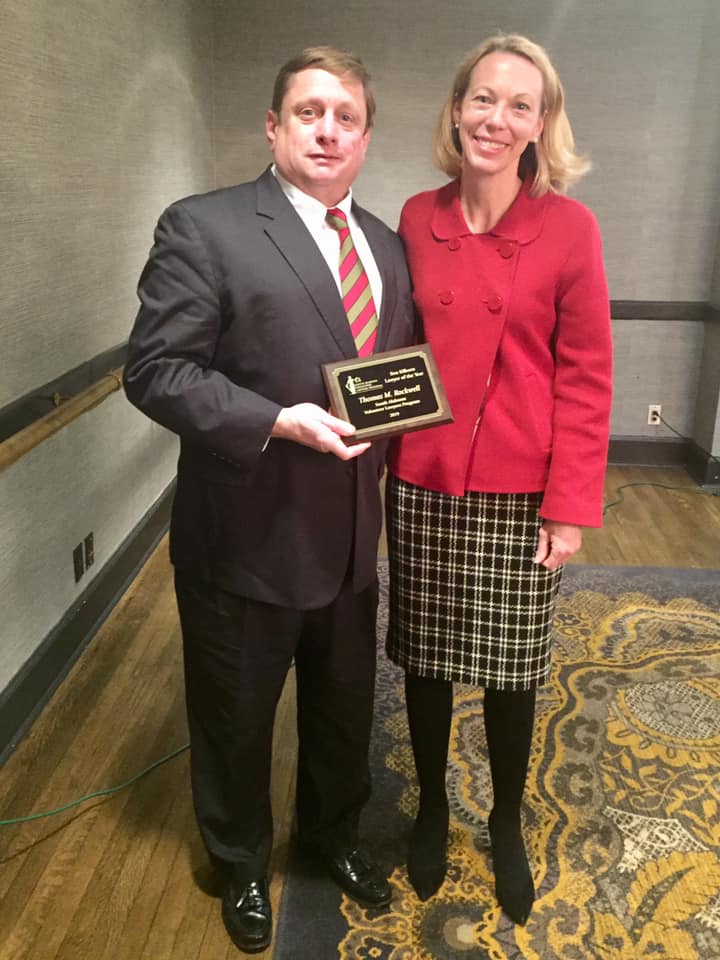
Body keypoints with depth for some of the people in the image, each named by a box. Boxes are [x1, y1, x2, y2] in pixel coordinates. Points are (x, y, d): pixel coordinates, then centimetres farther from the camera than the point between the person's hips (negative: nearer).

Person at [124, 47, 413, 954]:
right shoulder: (203, 228, -11)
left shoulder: (386, 246, 9)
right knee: (235, 720, 17)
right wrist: (278, 422, -26)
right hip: (244, 538, -5)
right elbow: (155, 370, -17)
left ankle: (333, 834, 53)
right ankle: (241, 865, 45)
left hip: (350, 536, 6)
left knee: (344, 708, 23)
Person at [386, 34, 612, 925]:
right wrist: (388, 453, -1)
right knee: (424, 660, 14)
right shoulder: (416, 219, 2)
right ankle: (431, 809, 40)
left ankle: (507, 825, 38)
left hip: (518, 495, -2)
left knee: (509, 671, 12)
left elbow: (585, 377, -6)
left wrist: (571, 506, -9)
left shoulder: (568, 227, -6)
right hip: (422, 486, 2)